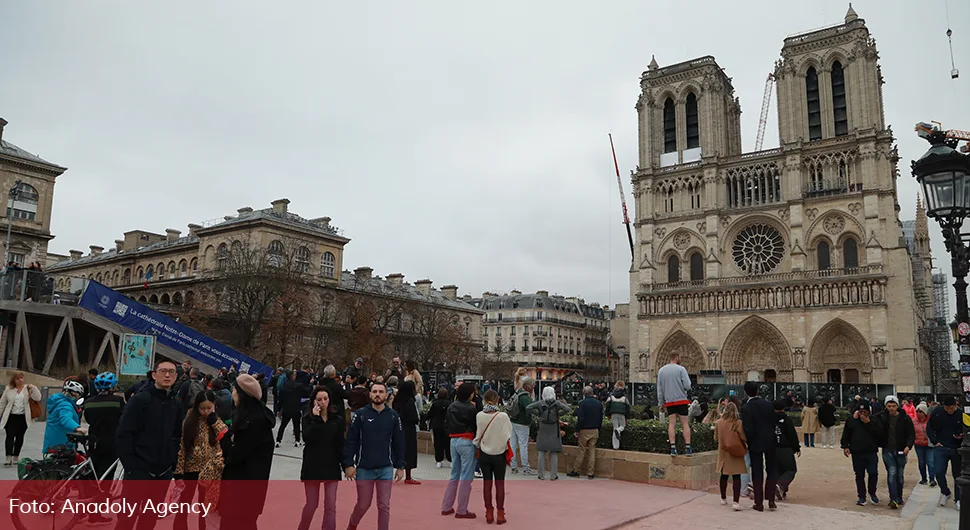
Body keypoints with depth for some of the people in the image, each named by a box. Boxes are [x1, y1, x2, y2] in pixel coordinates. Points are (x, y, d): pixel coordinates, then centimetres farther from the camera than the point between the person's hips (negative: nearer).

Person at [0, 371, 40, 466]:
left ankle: (16, 457, 19)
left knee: (19, 437, 8)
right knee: (10, 436, -9)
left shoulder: (28, 389, 2)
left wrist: (33, 388, -20)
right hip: (10, 417, 0)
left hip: (23, 417, 0)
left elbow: (37, 398, -8)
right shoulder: (8, 389, 4)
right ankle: (8, 458, -12)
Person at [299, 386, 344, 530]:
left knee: (330, 505, 0)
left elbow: (341, 444, 4)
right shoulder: (308, 418, -2)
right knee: (312, 504, 7)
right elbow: (307, 438, -21)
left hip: (331, 466, 1)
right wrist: (315, 418, -22)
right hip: (312, 466, -1)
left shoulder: (337, 419, 1)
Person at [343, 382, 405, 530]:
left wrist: (400, 466, 3)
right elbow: (351, 441, -4)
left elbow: (399, 443, 5)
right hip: (364, 468, -1)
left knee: (384, 506, 3)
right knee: (363, 504, 11)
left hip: (386, 469, 1)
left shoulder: (393, 416, 1)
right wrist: (348, 464, -9)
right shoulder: (361, 414, -4)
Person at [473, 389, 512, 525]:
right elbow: (507, 436, -15)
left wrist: (477, 445, 10)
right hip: (499, 454, -2)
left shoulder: (479, 415, -12)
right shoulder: (503, 416, -18)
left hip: (484, 454, 2)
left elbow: (478, 436, -8)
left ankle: (489, 514, 17)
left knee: (487, 483, 12)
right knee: (499, 484, 9)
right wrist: (505, 446, 3)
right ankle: (500, 515, 13)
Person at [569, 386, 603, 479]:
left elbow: (580, 418, -14)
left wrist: (577, 430, -8)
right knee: (592, 451, 7)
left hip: (584, 430, -4)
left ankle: (576, 471, 8)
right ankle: (591, 473, 8)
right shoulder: (599, 403, 6)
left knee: (581, 450, 3)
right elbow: (601, 418, 11)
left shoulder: (583, 403, -11)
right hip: (595, 430, 4)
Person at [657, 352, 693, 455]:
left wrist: (661, 403, 15)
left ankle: (673, 448, -2)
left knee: (672, 424, 3)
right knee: (685, 424, 2)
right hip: (681, 400, -4)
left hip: (669, 401, 4)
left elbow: (659, 389, 9)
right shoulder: (681, 369, -7)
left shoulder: (661, 370, 7)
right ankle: (688, 448, 0)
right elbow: (687, 386, -14)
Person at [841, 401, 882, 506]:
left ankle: (872, 493, 20)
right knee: (859, 476, 6)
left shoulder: (873, 421, 4)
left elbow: (879, 434, -9)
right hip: (857, 453, 1)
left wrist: (868, 423, -14)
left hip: (871, 453, -1)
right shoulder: (851, 421, 7)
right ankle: (861, 497, 15)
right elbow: (845, 435, 9)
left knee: (873, 473, -5)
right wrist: (845, 446, -2)